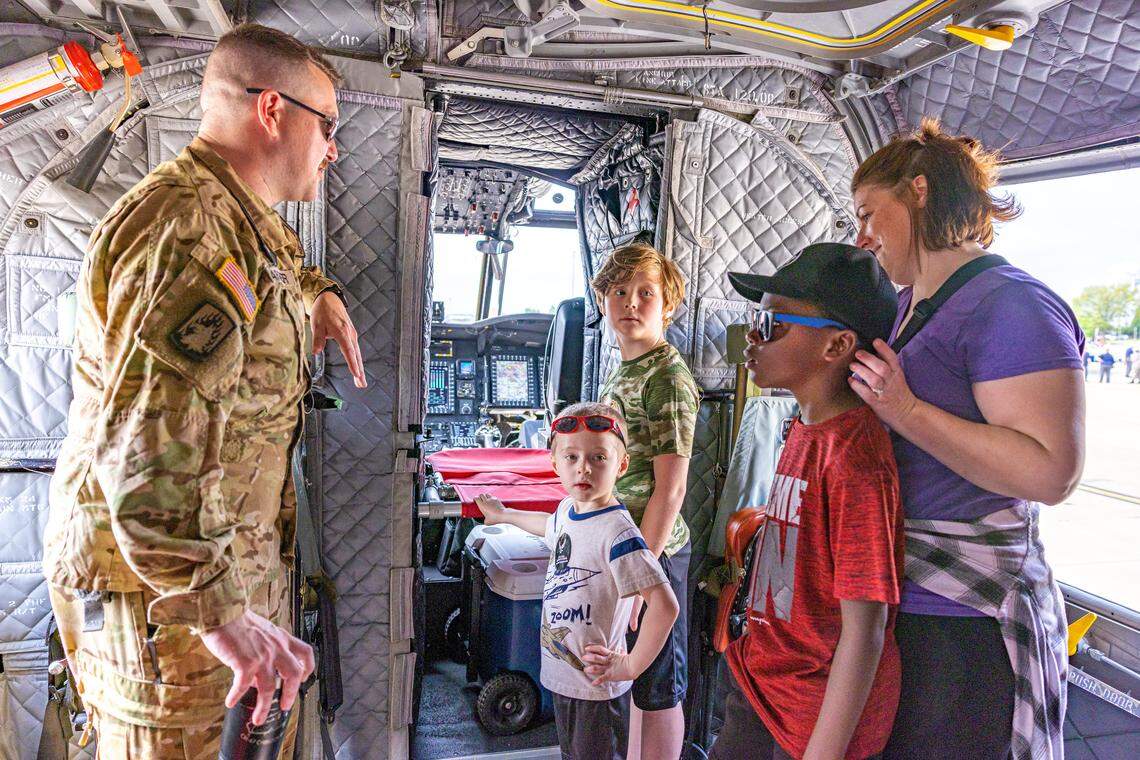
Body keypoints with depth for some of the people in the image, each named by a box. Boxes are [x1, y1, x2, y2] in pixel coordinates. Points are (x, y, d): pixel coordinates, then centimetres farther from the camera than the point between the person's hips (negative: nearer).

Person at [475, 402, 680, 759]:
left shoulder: (616, 532, -27)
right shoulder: (567, 509, -1)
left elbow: (665, 606, -31)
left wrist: (630, 667, -23)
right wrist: (503, 514, 38)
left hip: (598, 688, -8)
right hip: (561, 677, 8)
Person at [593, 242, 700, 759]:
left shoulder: (667, 377, -17)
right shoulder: (622, 371, 11)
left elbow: (670, 489, -20)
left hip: (653, 552, -9)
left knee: (659, 689, 9)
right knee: (638, 681, 23)